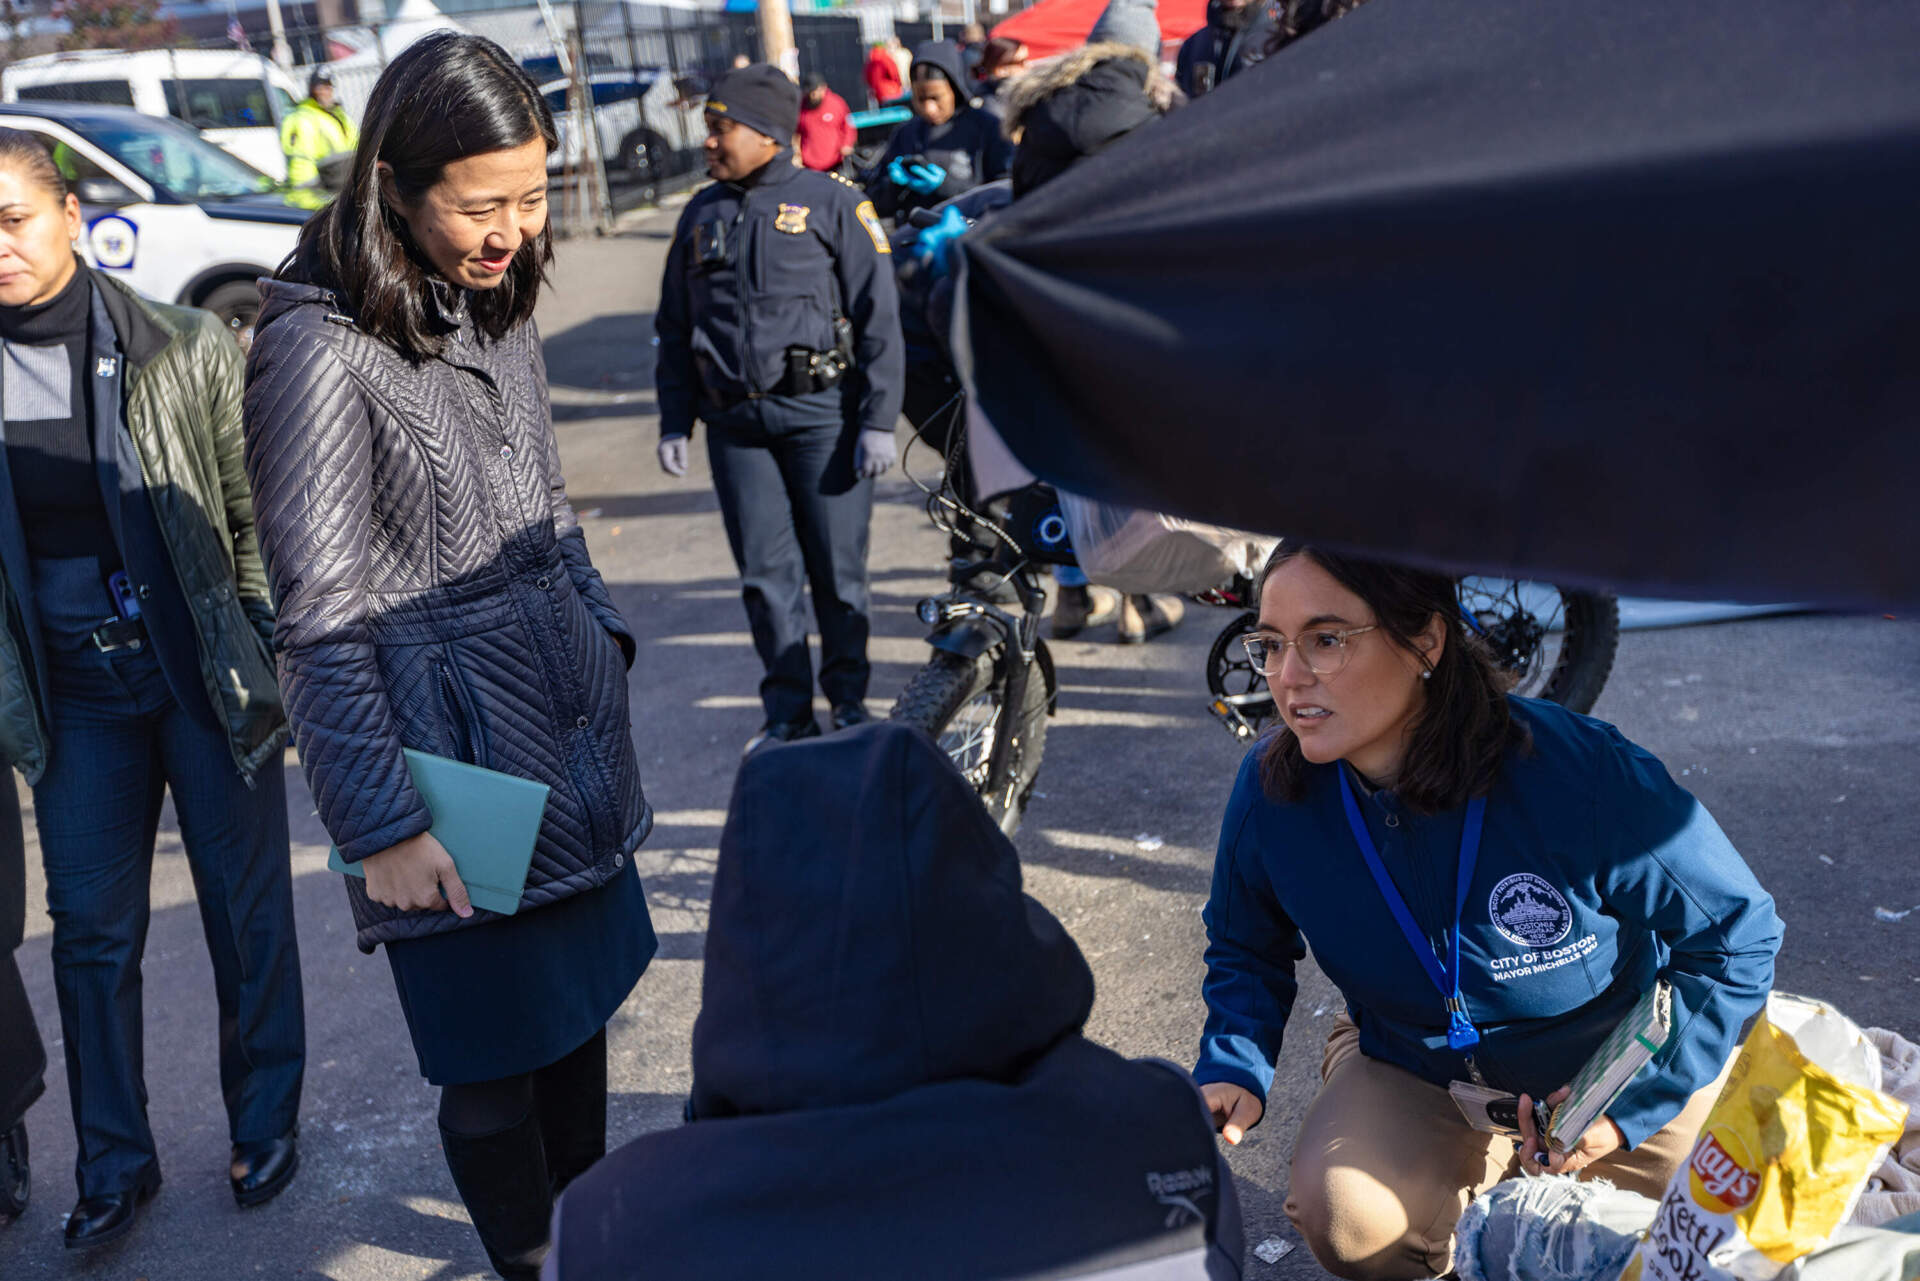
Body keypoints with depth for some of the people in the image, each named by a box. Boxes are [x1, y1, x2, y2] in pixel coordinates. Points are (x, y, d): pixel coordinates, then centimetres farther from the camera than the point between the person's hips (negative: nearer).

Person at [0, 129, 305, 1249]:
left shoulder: (187, 350, -7)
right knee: (93, 929, 10)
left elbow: (258, 522, -4)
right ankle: (115, 1161, 27)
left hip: (208, 674, -3)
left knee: (246, 907, 9)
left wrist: (278, 668, -6)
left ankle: (266, 1124, 29)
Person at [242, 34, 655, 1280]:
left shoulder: (498, 303, 7)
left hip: (572, 738, 7)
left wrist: (603, 639, 13)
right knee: (497, 1058, 7)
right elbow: (324, 621, -16)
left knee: (583, 1002, 18)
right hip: (456, 767, -7)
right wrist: (384, 824, -15)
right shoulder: (320, 347, -17)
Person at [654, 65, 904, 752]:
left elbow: (879, 315, -3)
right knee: (765, 572, 5)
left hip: (821, 414, -4)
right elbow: (675, 327, 19)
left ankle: (848, 700, 20)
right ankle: (788, 712, 16)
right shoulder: (701, 214, 14)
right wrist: (674, 423, 11)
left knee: (838, 567, 2)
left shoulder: (832, 202, 0)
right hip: (735, 423, 4)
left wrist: (878, 420, -9)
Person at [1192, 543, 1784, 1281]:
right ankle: (1492, 1173, 10)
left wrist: (1635, 1107, -20)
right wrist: (1235, 1067, -17)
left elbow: (1737, 935, -15)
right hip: (1412, 1067, 1)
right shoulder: (1271, 792, -19)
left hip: (1620, 1053, -1)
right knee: (1347, 1218, -25)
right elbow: (1247, 948, 1)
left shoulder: (1583, 776, -30)